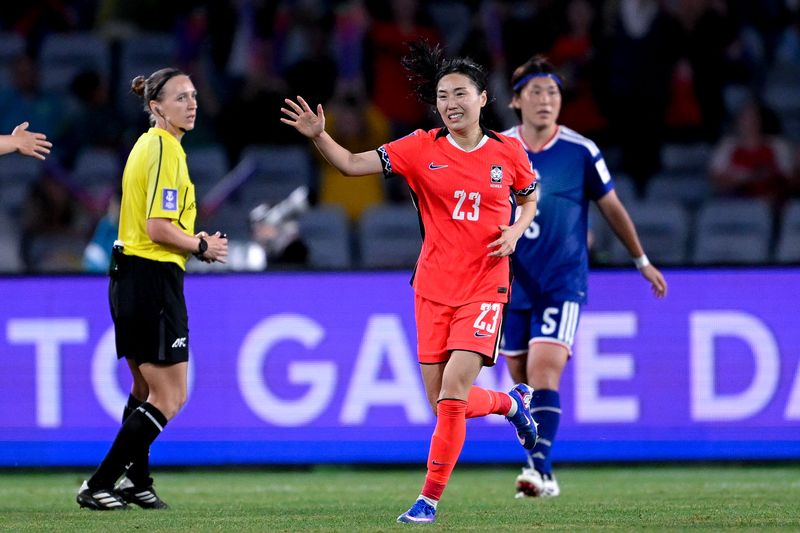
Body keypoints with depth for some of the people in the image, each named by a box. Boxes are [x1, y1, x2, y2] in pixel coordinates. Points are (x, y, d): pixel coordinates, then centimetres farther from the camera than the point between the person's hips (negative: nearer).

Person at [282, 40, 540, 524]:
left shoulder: (508, 152, -1)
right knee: (443, 405, 5)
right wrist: (319, 136, -25)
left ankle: (430, 499, -4)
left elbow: (530, 198, 17)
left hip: (484, 287, -2)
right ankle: (511, 402, 37)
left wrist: (516, 230, -3)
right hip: (434, 288, 2)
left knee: (452, 395, -16)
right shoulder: (422, 149, -2)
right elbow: (352, 164, -7)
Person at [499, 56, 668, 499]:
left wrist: (642, 262, 15)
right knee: (523, 380, 8)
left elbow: (612, 207, 8)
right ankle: (540, 469, 22)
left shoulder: (581, 152, -5)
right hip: (512, 285, 3)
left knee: (544, 373, -19)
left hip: (563, 284, -3)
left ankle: (540, 467, -21)